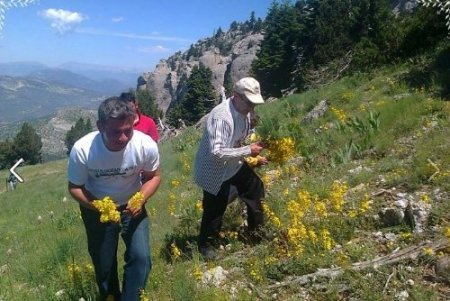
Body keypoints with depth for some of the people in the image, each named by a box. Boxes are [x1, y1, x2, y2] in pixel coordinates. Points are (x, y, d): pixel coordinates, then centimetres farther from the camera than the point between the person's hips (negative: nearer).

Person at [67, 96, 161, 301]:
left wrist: (140, 200, -27)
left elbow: (154, 176, -9)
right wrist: (98, 207, -32)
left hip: (132, 205, 1)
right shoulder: (82, 150, -31)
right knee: (103, 263, 14)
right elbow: (75, 188, -14)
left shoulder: (147, 145, -29)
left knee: (141, 258, -9)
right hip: (96, 209, 0)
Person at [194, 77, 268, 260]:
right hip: (214, 171, -8)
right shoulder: (220, 117, -33)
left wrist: (254, 156, -3)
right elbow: (217, 153, -38)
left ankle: (256, 230, 35)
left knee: (256, 189, 14)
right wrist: (248, 151, -31)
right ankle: (204, 244, 31)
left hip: (234, 165, 8)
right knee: (215, 210, 5)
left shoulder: (244, 111, -6)